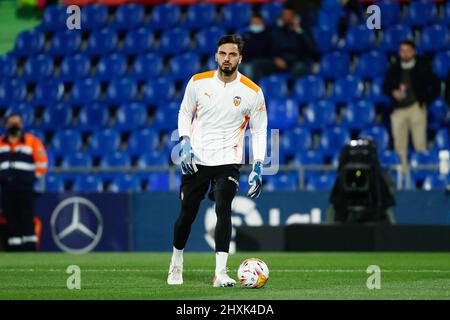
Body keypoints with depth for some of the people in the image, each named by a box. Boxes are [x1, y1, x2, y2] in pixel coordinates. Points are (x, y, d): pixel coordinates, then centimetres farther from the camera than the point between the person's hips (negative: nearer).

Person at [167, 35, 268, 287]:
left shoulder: (252, 92, -5)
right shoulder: (198, 82, -2)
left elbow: (259, 131, 2)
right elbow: (185, 113, 12)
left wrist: (258, 168, -7)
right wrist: (185, 143, -3)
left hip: (228, 161, -2)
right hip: (196, 159, 2)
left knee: (223, 209, -18)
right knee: (187, 213, 7)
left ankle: (221, 273, -18)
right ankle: (176, 262, 31)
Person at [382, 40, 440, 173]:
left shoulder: (423, 67, 3)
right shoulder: (393, 69, 10)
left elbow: (435, 87, 6)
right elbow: (385, 87, 16)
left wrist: (426, 100, -2)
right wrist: (393, 93, -5)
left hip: (416, 108, -3)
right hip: (398, 110, 3)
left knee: (420, 143, -7)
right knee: (399, 144, 1)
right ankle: (403, 170, 6)